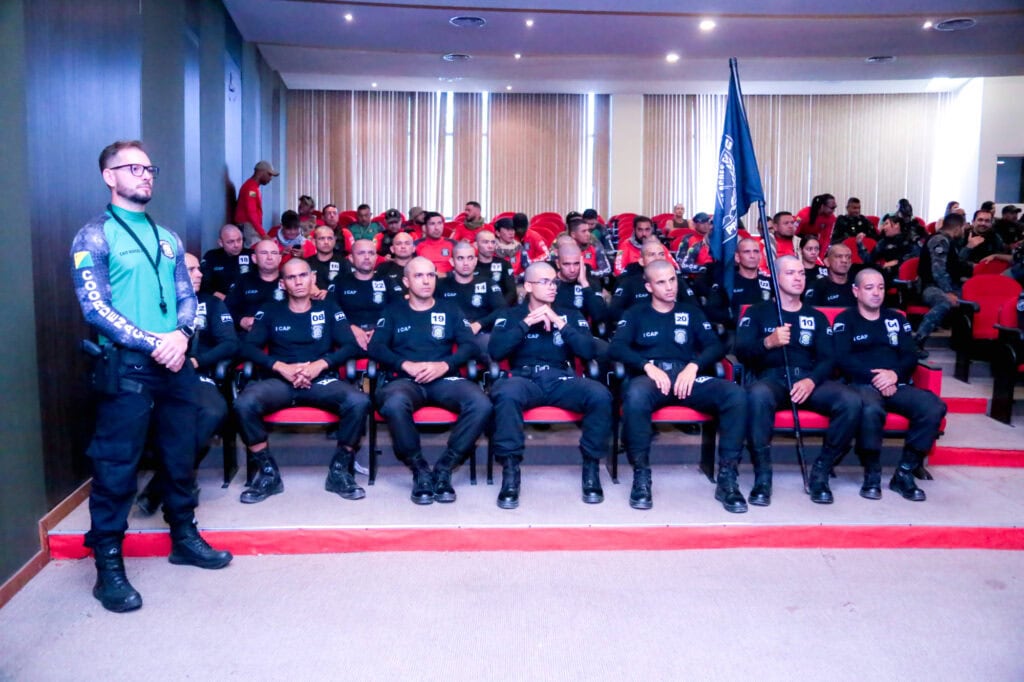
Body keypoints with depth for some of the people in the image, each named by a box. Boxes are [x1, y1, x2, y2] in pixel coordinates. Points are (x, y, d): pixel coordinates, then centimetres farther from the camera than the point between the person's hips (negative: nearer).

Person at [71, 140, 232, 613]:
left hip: (175, 362, 6)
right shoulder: (95, 236, -3)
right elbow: (94, 307, -12)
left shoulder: (167, 238, 15)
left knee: (180, 455, 14)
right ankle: (108, 565, 8)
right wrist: (152, 343, -18)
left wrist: (181, 335, -9)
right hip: (126, 366, -6)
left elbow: (187, 296, 12)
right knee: (116, 465, -1)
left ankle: (184, 537, 30)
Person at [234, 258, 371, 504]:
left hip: (322, 380, 0)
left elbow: (351, 345, 5)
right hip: (279, 380, 1)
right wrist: (280, 367, -11)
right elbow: (249, 347, 6)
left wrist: (320, 364, -11)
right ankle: (268, 472, -13)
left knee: (359, 401, -32)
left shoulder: (328, 308, 16)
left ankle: (339, 470, -13)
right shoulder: (270, 311, 17)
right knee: (244, 404, -32)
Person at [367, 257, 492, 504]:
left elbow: (471, 346, 8)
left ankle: (443, 469, -18)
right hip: (404, 379, -1)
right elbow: (376, 347, 5)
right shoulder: (393, 312, 19)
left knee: (481, 405, -31)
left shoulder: (449, 310, 20)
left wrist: (444, 365, -11)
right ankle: (420, 470, -19)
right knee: (394, 404, -39)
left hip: (444, 379, 1)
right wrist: (407, 365, -12)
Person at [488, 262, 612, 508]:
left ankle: (591, 466, -12)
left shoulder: (570, 315, 18)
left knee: (600, 395, -30)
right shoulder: (510, 315, 15)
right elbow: (495, 351, -3)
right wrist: (526, 323, -8)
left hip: (562, 380, 2)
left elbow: (589, 351, 3)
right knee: (506, 393, -38)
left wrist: (560, 323, -6)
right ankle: (510, 471, -27)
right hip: (524, 379, -1)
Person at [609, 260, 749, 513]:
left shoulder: (691, 312, 23)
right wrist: (648, 365, -15)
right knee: (635, 395, -40)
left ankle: (727, 477, -22)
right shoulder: (636, 314, 17)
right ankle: (641, 475, -27)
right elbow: (616, 348, 1)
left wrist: (694, 366, -11)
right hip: (650, 377, -2)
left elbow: (716, 347, 10)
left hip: (686, 377, 2)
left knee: (735, 394, -27)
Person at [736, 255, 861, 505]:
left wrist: (812, 380, -14)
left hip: (809, 379, 3)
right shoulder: (757, 312, 14)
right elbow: (741, 351, 0)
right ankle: (762, 475, -27)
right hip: (772, 378, -3)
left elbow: (829, 358, 8)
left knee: (851, 402, -28)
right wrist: (768, 342, -22)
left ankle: (820, 471, -12)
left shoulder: (816, 317, 21)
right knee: (757, 394, -40)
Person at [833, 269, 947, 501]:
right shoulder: (845, 320, 10)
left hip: (897, 386, 4)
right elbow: (843, 359, -3)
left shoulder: (896, 319, 22)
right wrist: (875, 377, -15)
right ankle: (872, 474, -18)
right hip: (862, 384, -4)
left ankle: (904, 473, -16)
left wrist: (894, 374, -10)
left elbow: (911, 357, 12)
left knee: (934, 407, -27)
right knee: (871, 409, -40)